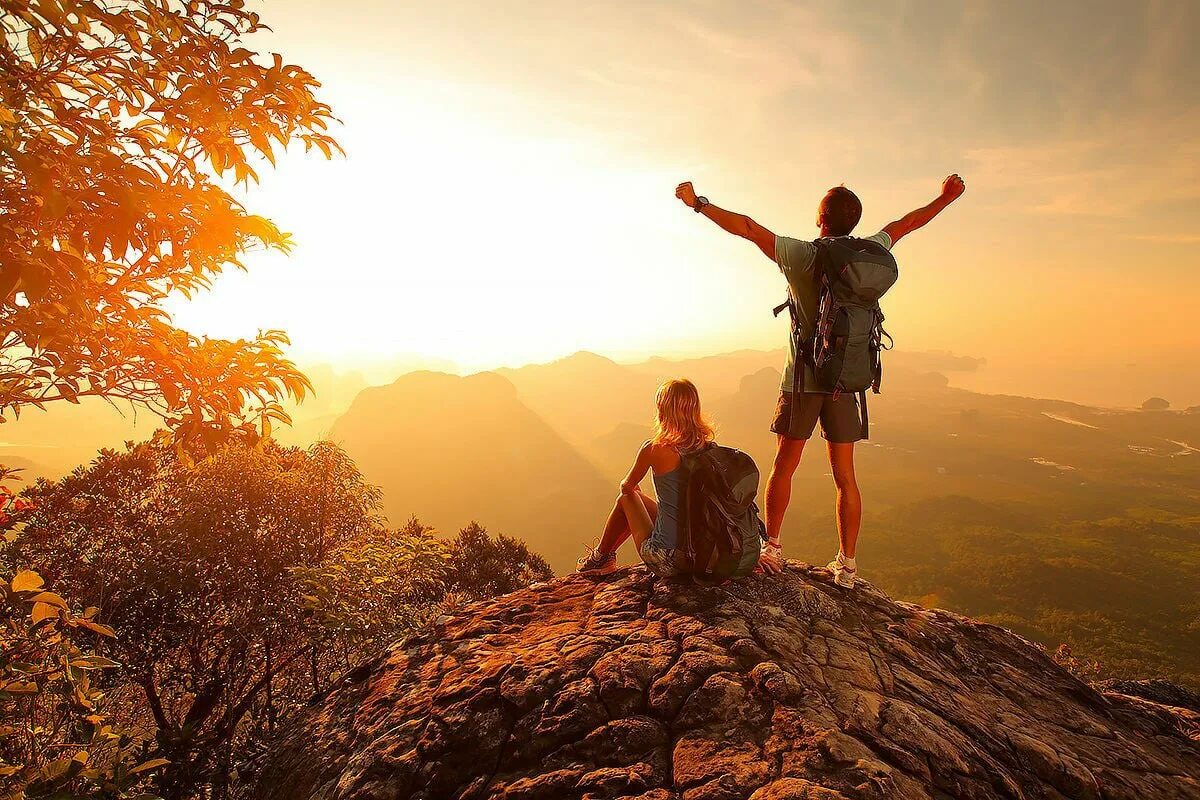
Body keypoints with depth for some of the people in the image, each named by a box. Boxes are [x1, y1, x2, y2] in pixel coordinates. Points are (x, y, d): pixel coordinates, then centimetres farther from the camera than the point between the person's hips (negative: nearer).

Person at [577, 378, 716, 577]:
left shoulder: (655, 449, -17)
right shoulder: (706, 445, -2)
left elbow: (626, 486, 1)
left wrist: (628, 487, 25)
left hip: (667, 561, -5)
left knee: (627, 498, 21)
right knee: (632, 496, 26)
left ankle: (599, 557, 40)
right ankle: (607, 556, 45)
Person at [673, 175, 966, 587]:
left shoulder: (800, 255, -10)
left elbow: (745, 227, -9)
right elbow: (907, 222, 20)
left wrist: (698, 203, -1)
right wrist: (945, 198, 37)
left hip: (802, 381, -3)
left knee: (783, 468, 10)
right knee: (845, 477, 9)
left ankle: (772, 550, 18)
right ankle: (846, 565, 16)